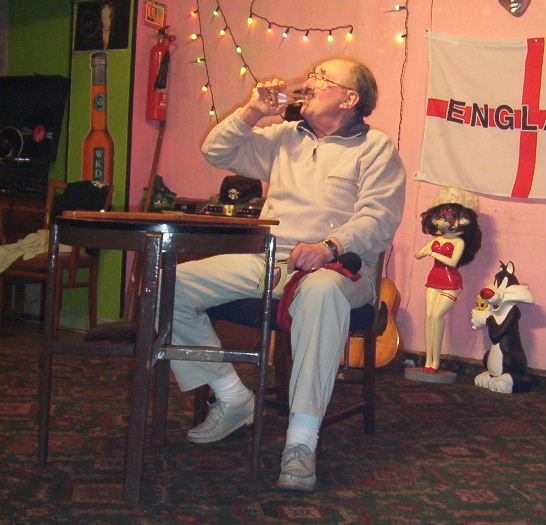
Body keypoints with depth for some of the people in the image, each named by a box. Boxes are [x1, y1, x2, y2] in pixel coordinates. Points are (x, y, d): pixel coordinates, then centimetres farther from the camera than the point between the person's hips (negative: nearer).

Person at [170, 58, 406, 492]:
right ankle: (233, 398, -2)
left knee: (322, 291, -43)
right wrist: (252, 112, 11)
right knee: (175, 283, -13)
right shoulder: (284, 137, 23)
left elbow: (378, 217, -9)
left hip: (335, 266, -5)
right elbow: (217, 152, 25)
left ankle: (302, 441, -40)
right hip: (264, 260, 6)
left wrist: (330, 246, -27)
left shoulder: (375, 148, 6)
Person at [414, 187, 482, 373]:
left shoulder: (459, 242, -5)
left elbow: (452, 262, -18)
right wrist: (425, 252, -3)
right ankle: (428, 360, 0)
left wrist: (433, 253, -15)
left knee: (437, 315, -17)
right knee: (429, 315, -4)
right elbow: (417, 255, 17)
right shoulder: (436, 240, 12)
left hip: (450, 282, -6)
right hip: (434, 279, 6)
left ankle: (436, 361, -10)